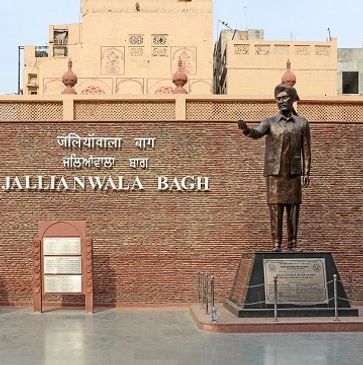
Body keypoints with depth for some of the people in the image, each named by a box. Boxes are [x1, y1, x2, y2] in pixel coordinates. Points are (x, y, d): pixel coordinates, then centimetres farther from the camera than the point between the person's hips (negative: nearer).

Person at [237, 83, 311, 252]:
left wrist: (306, 173, 1)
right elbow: (256, 133, -13)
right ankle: (276, 244, -2)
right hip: (274, 172, -1)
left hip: (293, 173, 1)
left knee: (293, 207, 1)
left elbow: (306, 150, 8)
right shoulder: (269, 122, 6)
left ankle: (292, 244, 6)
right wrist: (246, 129, -36)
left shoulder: (302, 123, 10)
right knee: (275, 208, -4)